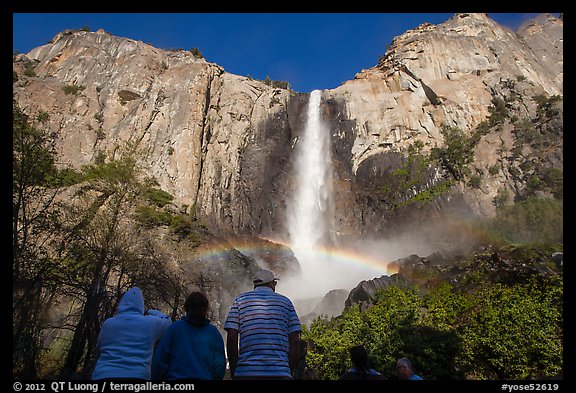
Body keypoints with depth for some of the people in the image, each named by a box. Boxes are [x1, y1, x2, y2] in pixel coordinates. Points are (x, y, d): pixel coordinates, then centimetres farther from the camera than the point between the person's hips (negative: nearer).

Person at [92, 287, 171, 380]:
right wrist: (152, 312, 34)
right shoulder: (150, 323, 3)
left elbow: (99, 348, 21)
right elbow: (168, 323, 23)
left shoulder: (108, 323, 6)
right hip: (137, 375, -1)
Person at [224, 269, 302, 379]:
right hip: (280, 372, 0)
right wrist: (289, 372, 11)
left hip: (246, 372, 0)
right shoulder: (285, 302, 11)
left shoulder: (240, 300, 9)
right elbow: (295, 340, 4)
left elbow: (231, 337, 0)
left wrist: (233, 371, 6)